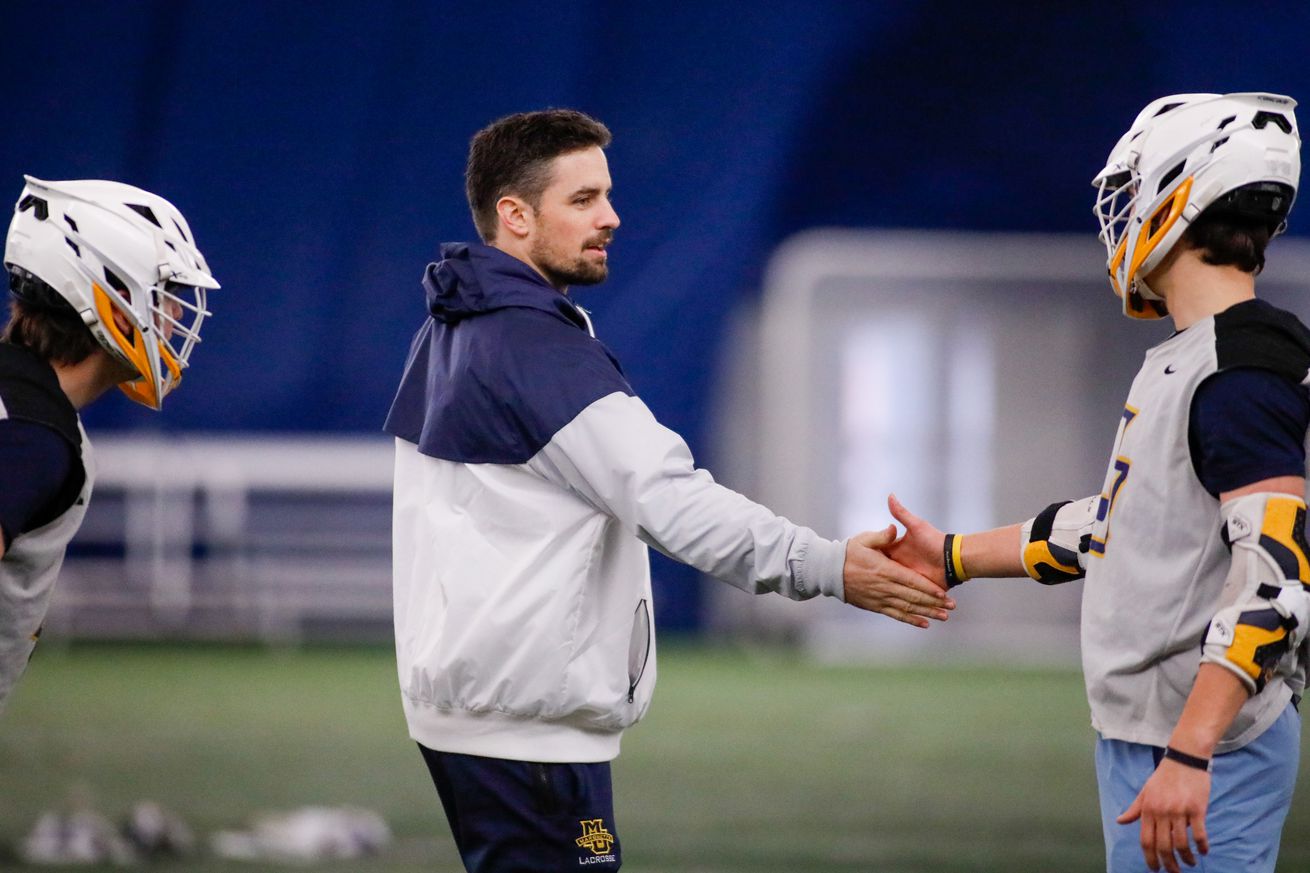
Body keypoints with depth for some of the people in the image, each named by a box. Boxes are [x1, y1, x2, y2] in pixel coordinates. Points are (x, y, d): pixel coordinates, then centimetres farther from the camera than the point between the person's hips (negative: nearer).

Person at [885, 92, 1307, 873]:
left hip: (1205, 756, -10)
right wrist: (955, 559, 34)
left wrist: (1188, 757, -30)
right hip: (1141, 739, 10)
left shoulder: (1244, 378, -18)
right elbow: (1119, 524, 26)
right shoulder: (1180, 364, 14)